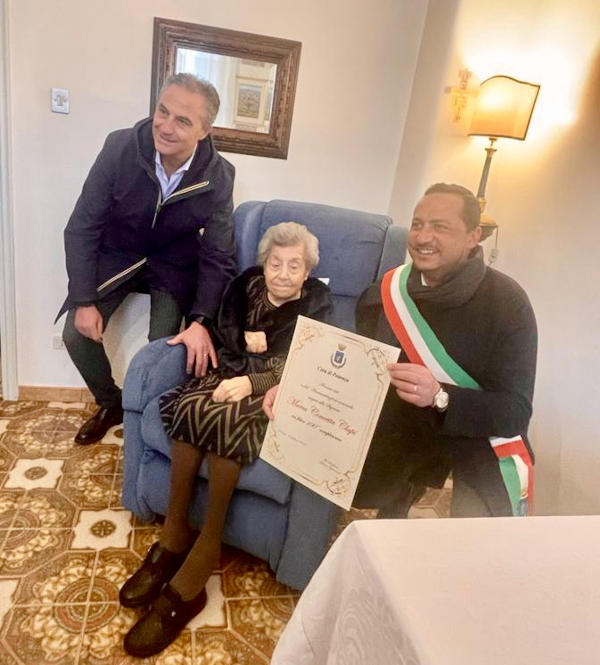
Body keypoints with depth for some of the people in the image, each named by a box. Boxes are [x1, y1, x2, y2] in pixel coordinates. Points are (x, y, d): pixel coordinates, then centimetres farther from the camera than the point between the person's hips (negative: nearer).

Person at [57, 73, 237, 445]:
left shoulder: (218, 178, -22)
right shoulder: (120, 148, -23)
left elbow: (218, 256, -17)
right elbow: (82, 227, -15)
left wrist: (201, 321, -31)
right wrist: (84, 301, -17)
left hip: (173, 265, -1)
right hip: (117, 256, 1)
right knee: (77, 333, -8)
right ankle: (111, 404, 21)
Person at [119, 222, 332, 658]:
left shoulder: (317, 302, 0)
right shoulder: (247, 284, 11)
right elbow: (226, 336, 7)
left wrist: (251, 383, -25)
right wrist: (261, 342, -11)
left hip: (276, 391, -4)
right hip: (234, 376, 4)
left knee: (226, 421, -33)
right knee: (191, 407, -28)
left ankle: (205, 549, -23)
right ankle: (175, 532, -18)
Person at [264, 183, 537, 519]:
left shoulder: (507, 303, -18)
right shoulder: (384, 294, -7)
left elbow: (515, 412, -23)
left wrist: (439, 397, -41)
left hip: (483, 436, -3)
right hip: (408, 425, 4)